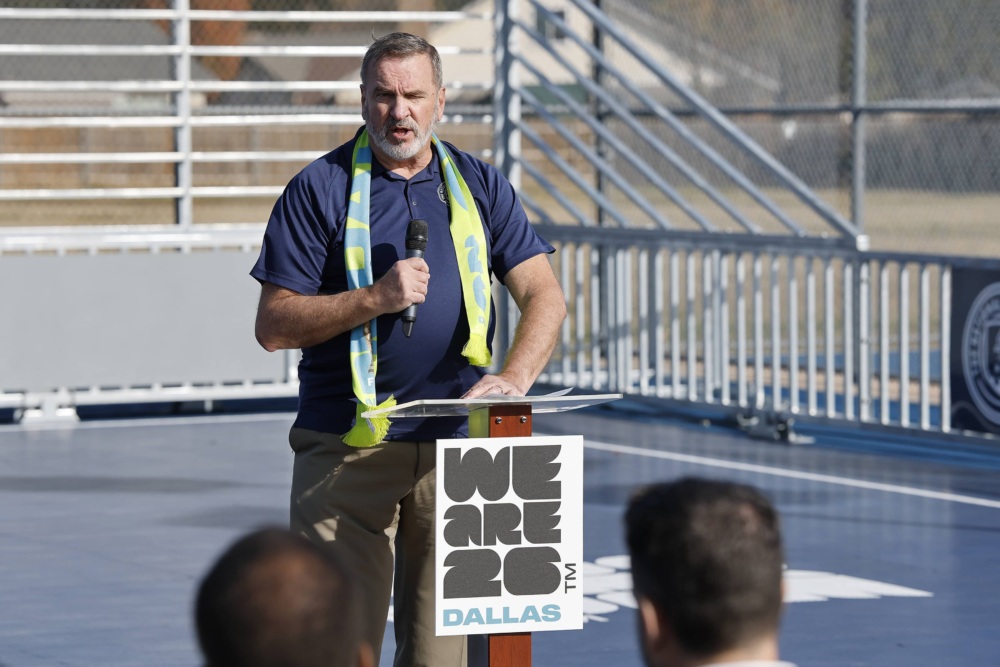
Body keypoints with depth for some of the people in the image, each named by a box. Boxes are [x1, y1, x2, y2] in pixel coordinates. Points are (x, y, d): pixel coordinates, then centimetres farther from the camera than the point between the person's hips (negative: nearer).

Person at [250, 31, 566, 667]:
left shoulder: (480, 186, 11)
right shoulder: (321, 188, 2)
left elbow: (545, 295, 4)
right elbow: (274, 326, -2)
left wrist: (513, 378, -14)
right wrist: (375, 298, -14)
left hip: (456, 447, 2)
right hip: (346, 448, -2)